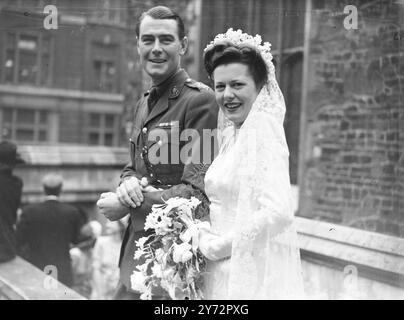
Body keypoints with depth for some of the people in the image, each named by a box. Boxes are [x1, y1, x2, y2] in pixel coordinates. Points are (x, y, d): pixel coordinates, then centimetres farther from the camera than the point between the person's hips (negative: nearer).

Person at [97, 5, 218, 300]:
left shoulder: (200, 100, -15)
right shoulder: (143, 104, 12)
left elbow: (196, 193, -18)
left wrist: (124, 205, -12)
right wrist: (129, 183, -5)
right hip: (136, 247, 7)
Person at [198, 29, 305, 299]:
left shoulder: (262, 126, -15)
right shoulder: (232, 132, 10)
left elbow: (278, 212, -25)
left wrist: (214, 247, -15)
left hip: (253, 277, -8)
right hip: (228, 272, 8)